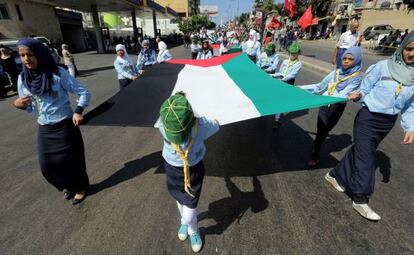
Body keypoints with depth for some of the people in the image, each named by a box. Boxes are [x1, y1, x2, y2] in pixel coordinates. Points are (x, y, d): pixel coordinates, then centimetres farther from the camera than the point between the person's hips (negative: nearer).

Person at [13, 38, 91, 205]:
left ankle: (81, 187, 33)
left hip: (65, 126, -5)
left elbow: (84, 92, -11)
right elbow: (30, 107, 10)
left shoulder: (58, 73, -13)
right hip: (44, 129, 5)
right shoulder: (23, 79, 1)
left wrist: (78, 111, -24)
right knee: (46, 164, 11)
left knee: (70, 159, 7)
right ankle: (69, 186, 37)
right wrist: (18, 105, -13)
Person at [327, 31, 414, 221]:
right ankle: (360, 199, 8)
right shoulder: (383, 66, -9)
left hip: (388, 122, 5)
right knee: (365, 157, -4)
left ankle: (336, 175, 34)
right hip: (368, 118, -5)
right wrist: (358, 96, -25)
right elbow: (364, 90, -3)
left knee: (359, 150, 15)